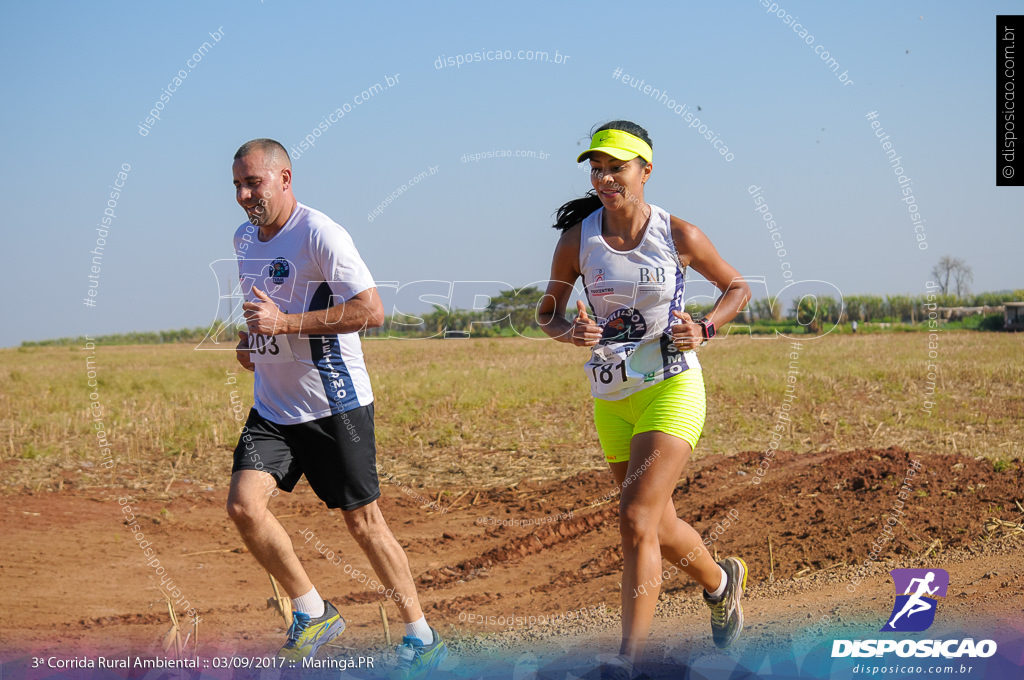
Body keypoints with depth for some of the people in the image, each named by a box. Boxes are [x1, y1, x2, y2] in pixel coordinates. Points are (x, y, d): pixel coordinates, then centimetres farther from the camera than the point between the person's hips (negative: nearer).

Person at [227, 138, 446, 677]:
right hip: (271, 406, 7)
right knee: (243, 505, -12)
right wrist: (251, 339, 10)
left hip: (334, 405, -6)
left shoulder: (319, 234, -15)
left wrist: (285, 323, -25)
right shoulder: (244, 239, 10)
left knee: (361, 519, 0)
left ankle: (421, 637, 15)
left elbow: (371, 310, -22)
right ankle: (314, 613, 5)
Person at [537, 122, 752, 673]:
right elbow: (547, 311, 9)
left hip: (672, 387, -4)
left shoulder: (678, 235, -8)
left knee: (636, 520, -17)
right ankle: (720, 581, 48)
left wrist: (705, 328, -11)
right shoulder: (578, 239, -3)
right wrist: (569, 331, -14)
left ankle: (629, 661, -13)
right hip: (611, 398, 4)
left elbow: (737, 287, 7)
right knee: (659, 528, 16)